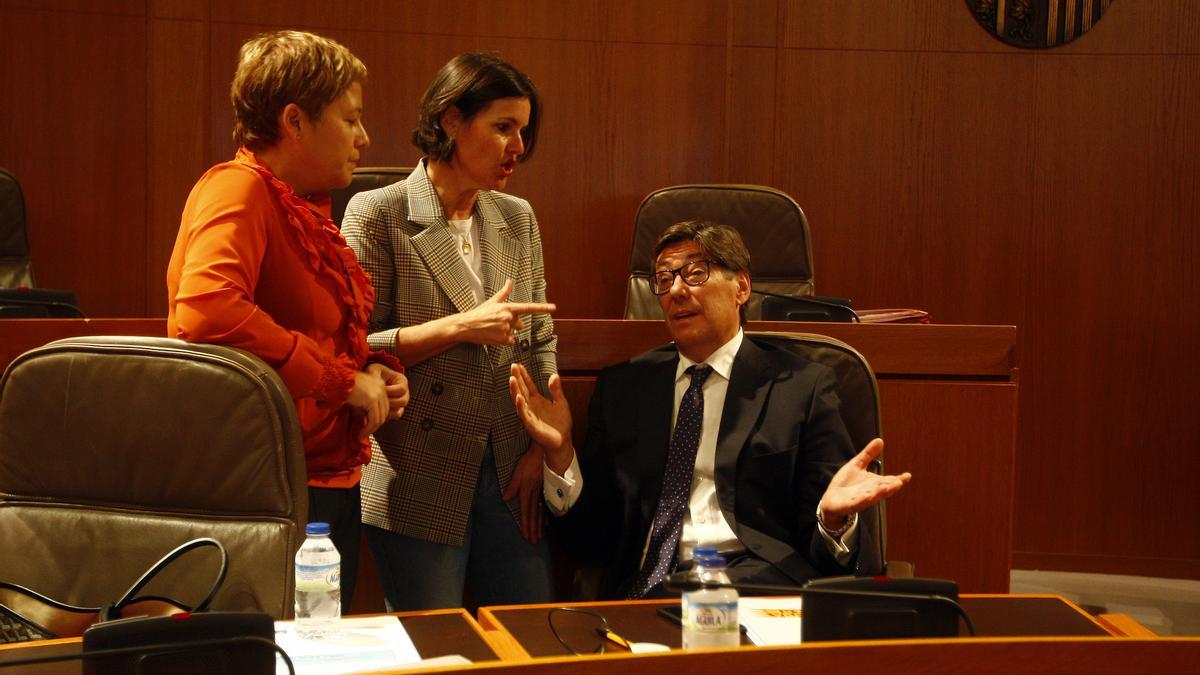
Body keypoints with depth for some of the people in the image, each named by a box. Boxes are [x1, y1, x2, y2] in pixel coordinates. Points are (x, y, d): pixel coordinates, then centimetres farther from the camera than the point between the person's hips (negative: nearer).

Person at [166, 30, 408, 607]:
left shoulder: (306, 208, 15)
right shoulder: (238, 191, -13)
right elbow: (207, 310, -32)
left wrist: (370, 368, 6)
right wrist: (342, 381, -22)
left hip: (330, 482, 10)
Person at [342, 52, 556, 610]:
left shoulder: (517, 218, 11)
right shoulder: (376, 215, -5)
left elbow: (541, 340, 14)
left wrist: (540, 447, 2)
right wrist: (460, 327, -17)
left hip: (511, 478, 5)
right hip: (419, 485, -5)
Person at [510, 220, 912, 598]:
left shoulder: (801, 386, 10)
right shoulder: (622, 387, 19)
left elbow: (819, 549, 6)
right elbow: (591, 536, 15)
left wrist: (832, 518, -17)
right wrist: (560, 453, -1)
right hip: (645, 586, 3)